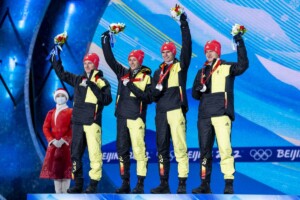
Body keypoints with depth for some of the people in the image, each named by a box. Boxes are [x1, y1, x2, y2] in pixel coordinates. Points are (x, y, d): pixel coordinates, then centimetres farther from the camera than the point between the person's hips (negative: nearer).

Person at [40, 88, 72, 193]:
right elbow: (45, 128, 6)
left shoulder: (71, 112, 4)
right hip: (53, 144, 4)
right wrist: (52, 140, -10)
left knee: (65, 168, -7)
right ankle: (58, 193, 3)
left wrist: (63, 140, -17)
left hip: (66, 143, -4)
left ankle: (65, 193, -6)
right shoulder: (51, 113, 15)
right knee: (54, 168, 0)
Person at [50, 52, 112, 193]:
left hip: (92, 122, -6)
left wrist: (93, 86, -16)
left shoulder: (102, 82, 1)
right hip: (77, 122, 6)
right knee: (75, 153, 8)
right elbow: (62, 73, 25)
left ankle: (93, 184, -5)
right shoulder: (79, 79, 16)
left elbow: (107, 100, -12)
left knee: (94, 153, -9)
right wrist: (55, 57, 22)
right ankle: (78, 183, 16)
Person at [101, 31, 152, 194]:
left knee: (138, 149, -8)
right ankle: (125, 183, 15)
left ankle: (140, 184, -4)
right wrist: (105, 42, 4)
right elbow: (110, 59, 11)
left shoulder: (146, 76, 0)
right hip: (121, 117, 5)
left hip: (136, 117, -5)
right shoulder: (123, 73, 13)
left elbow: (148, 98, -9)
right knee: (122, 150, 7)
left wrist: (131, 86, -15)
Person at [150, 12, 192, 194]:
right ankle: (164, 184, 14)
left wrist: (184, 24, -9)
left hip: (176, 110, -5)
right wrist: (157, 89, -5)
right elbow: (153, 95, 18)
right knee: (162, 148, 7)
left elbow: (187, 46, -6)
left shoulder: (181, 66, 7)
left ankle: (182, 184, -7)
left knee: (180, 147, -9)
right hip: (161, 113, 6)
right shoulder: (158, 72, 21)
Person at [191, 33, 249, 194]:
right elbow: (194, 94, 20)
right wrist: (200, 89, -3)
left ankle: (229, 185, -10)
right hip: (204, 116, 6)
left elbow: (243, 65, -15)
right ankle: (205, 184, 16)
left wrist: (239, 42, -19)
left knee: (225, 148, -14)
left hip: (221, 113, -5)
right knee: (204, 150, 8)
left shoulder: (227, 67, 5)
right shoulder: (202, 72, 21)